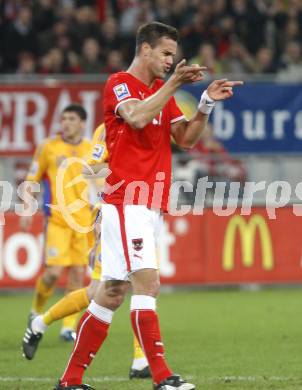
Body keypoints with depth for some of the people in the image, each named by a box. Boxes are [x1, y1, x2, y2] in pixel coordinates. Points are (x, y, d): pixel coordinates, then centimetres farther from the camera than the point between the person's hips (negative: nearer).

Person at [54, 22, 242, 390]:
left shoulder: (161, 90, 19)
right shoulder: (119, 83, -6)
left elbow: (185, 137, 15)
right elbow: (137, 117, -25)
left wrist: (206, 103, 1)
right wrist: (174, 84, -27)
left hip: (150, 205, 9)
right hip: (126, 202, -9)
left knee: (111, 292, 9)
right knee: (147, 281, -17)